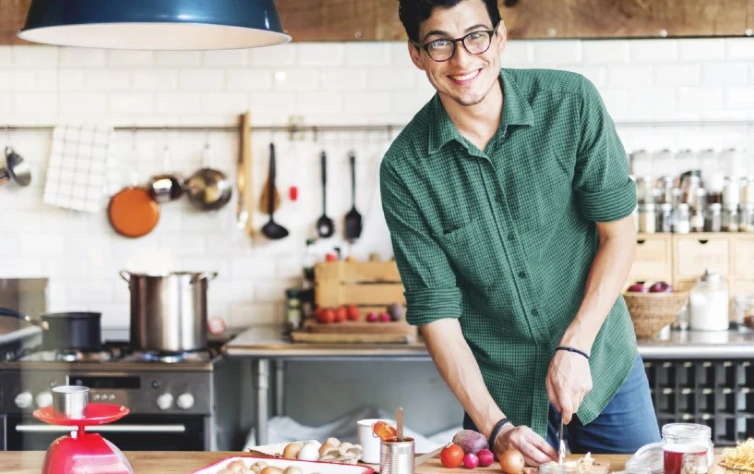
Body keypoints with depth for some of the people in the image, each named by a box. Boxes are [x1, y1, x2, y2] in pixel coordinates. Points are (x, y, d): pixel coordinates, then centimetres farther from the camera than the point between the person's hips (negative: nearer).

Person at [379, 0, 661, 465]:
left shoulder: (571, 102, -13)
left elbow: (619, 233, -7)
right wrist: (495, 426, -20)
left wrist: (574, 346, -16)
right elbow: (436, 311, -12)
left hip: (603, 366, 1)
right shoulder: (404, 169, -14)